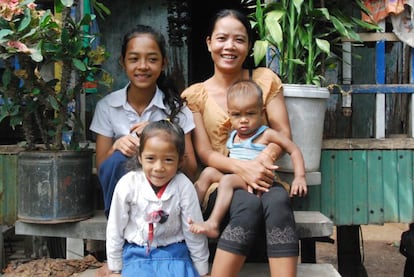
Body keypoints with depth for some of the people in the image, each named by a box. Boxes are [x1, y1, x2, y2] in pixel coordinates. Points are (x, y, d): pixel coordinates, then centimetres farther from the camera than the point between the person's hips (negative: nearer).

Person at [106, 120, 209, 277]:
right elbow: (115, 230, -1)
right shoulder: (128, 184, -13)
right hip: (136, 253, 0)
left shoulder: (184, 186, -15)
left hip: (173, 253, 1)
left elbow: (194, 233, -4)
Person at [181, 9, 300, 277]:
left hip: (261, 180, 1)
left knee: (278, 201, -34)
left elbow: (283, 132, 1)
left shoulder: (265, 79, 7)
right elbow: (204, 153, -3)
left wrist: (264, 159, -22)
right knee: (249, 205, -34)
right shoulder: (195, 95, 4)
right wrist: (241, 167, -23)